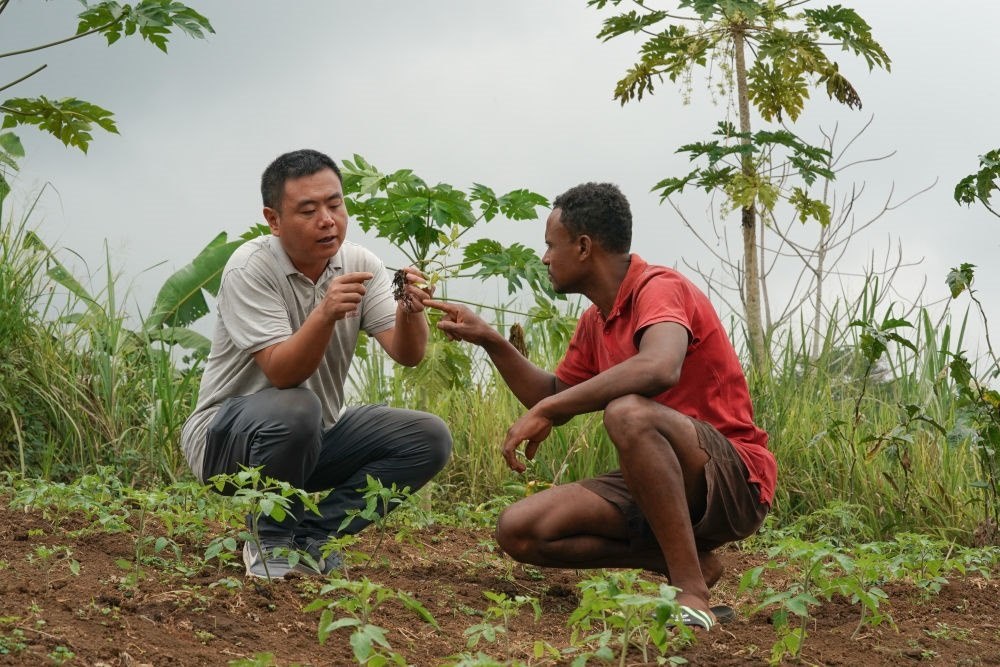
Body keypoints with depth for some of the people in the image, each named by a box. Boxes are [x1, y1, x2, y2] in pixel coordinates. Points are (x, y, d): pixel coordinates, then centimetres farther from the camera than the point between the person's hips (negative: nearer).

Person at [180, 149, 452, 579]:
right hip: (228, 435, -6)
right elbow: (281, 373, -30)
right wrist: (325, 314, -47)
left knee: (429, 439, -10)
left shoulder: (360, 265, -4)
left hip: (317, 435, 6)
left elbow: (407, 355, -15)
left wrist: (409, 312, -37)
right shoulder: (250, 268, -20)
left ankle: (308, 535, -5)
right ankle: (270, 542, -12)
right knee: (296, 410, -38)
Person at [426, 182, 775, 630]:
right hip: (657, 485, 9)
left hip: (735, 480, -9)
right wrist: (489, 340, 15)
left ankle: (691, 593, -31)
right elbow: (554, 397, 26)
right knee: (518, 531, -4)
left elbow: (659, 369, -37)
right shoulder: (595, 323, 12)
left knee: (628, 412, -38)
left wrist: (546, 410, -33)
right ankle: (686, 559, -2)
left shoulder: (659, 288, -15)